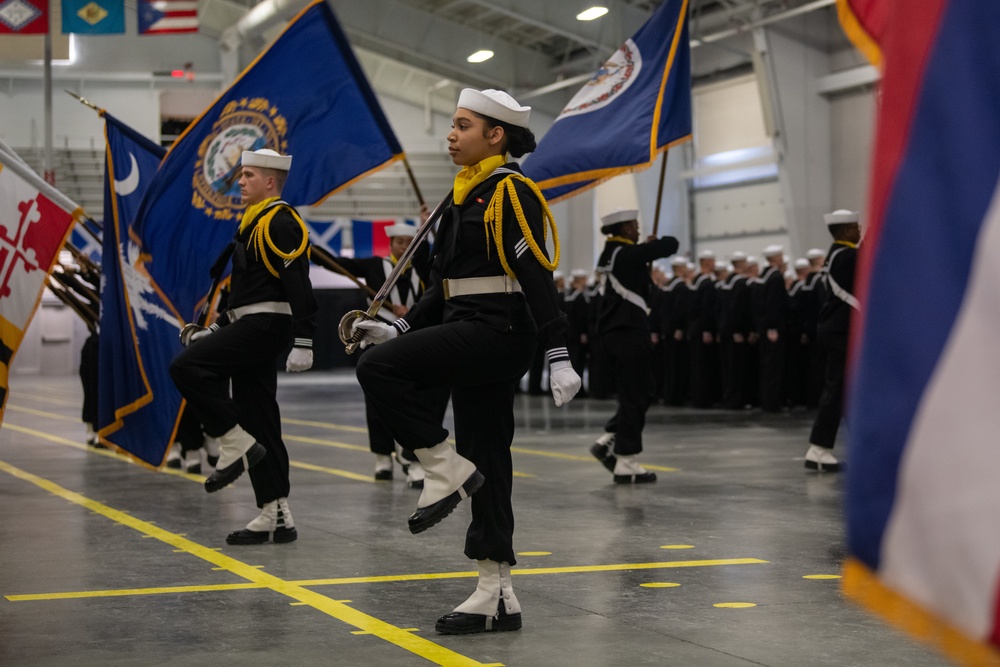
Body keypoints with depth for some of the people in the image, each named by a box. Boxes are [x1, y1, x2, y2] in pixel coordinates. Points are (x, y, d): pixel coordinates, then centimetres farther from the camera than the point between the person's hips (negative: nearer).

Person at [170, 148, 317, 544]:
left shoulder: (281, 222, -10)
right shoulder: (254, 223, 22)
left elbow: (299, 286, -18)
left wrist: (303, 343, -23)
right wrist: (215, 331, 24)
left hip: (266, 326, -10)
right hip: (250, 331, 10)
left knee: (186, 367, -19)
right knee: (258, 424, 7)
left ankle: (236, 445, -10)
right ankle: (276, 517, 9)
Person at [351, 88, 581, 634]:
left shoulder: (511, 193, -9)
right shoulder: (465, 196, 18)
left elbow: (537, 278, -16)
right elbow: (446, 281, 23)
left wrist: (558, 358, -22)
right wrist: (400, 330, 15)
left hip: (499, 333, -9)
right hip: (470, 335, 9)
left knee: (377, 368, -21)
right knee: (485, 465, 8)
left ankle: (447, 471, -9)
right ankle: (497, 595, 13)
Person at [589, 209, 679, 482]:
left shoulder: (608, 255, 13)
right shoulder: (628, 254, -14)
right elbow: (671, 245, -12)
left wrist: (648, 246, 15)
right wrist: (654, 242, 8)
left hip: (612, 332, 9)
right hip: (630, 333, -9)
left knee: (641, 390, 17)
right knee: (635, 395, -4)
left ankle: (608, 440, 12)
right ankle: (626, 464, -2)